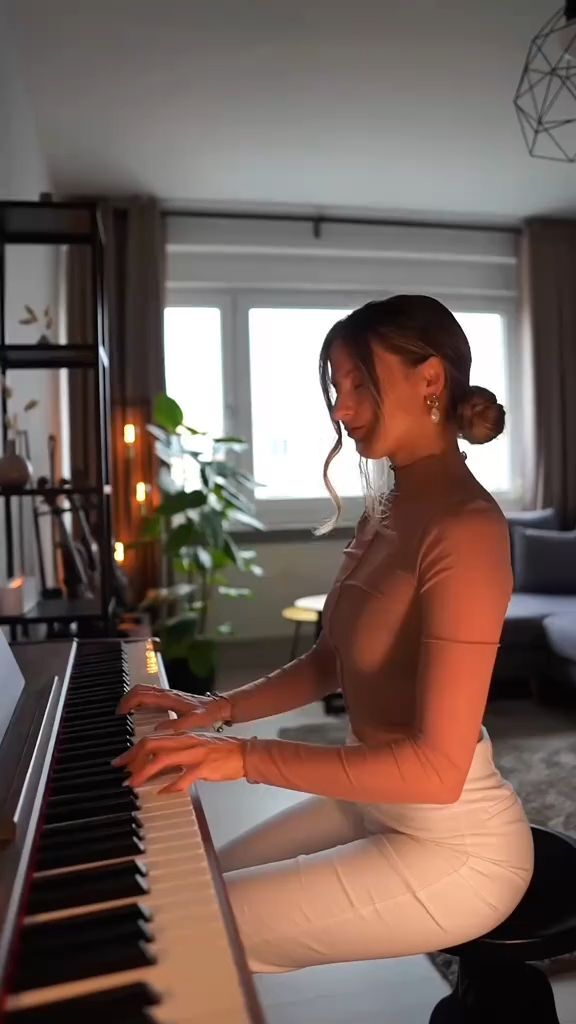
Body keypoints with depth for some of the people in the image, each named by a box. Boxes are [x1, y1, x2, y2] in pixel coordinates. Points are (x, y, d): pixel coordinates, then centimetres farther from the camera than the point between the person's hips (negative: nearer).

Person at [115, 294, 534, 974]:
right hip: (372, 801, 8)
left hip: (454, 845, -8)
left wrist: (246, 757, -28)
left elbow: (438, 767, -27)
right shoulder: (383, 509, 3)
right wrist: (219, 709, -1)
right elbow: (331, 662, 10)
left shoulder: (466, 529, -25)